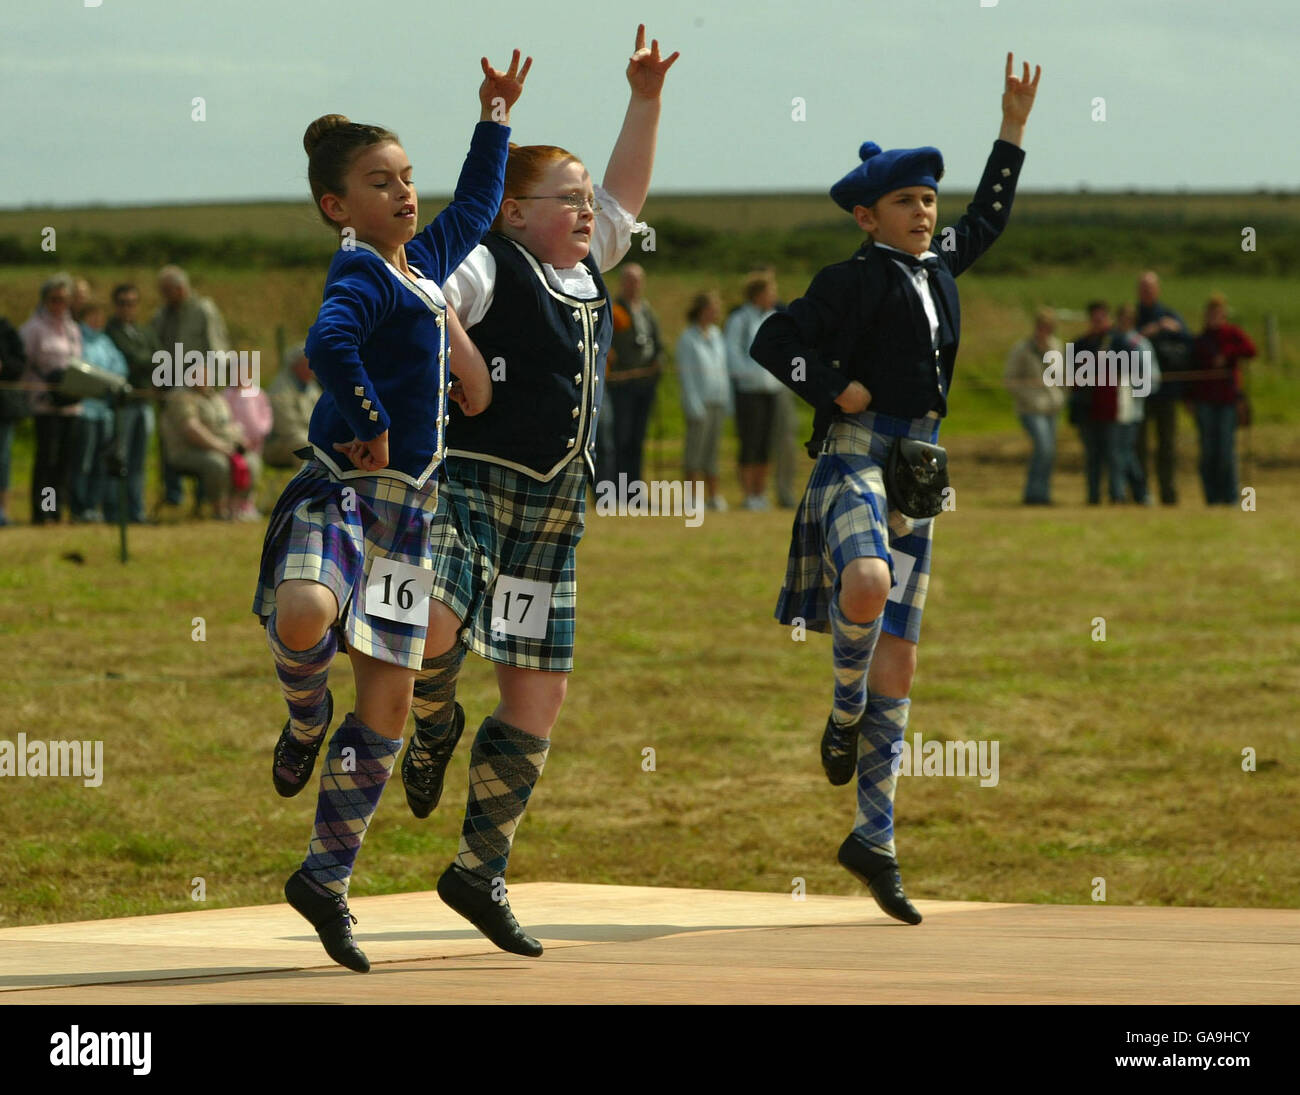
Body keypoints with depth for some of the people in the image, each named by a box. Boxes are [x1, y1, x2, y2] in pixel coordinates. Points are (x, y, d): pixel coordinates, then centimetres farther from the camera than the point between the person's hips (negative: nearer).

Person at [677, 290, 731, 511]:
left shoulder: (716, 335, 12)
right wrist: (694, 405, -16)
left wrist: (728, 401, 13)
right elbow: (685, 374, -10)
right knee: (694, 450, -4)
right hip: (699, 402, -6)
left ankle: (714, 495, 12)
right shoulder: (687, 339, -7)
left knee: (713, 450, 9)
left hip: (718, 402, 6)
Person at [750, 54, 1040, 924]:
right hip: (856, 459, -7)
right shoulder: (855, 280, -7)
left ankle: (874, 839, 9)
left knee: (899, 663, 5)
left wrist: (1013, 131, 29)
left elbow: (987, 219, 31)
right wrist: (834, 392, -13)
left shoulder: (934, 267, 13)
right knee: (867, 585, -37)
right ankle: (845, 711, -7)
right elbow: (775, 342, -8)